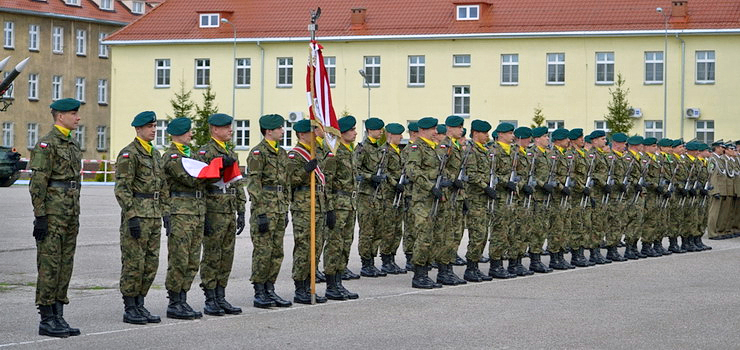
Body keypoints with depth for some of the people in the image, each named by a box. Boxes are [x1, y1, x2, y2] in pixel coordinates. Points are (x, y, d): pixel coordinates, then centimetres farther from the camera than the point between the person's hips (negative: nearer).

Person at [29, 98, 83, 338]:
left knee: (65, 265, 9)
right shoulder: (46, 144, -11)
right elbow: (37, 183, -15)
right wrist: (40, 217, -19)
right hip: (52, 214, -9)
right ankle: (46, 320, -2)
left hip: (70, 215, 9)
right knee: (49, 266, -5)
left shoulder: (72, 145, 17)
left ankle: (58, 316, 13)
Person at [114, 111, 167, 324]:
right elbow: (122, 189, -15)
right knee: (133, 264, -5)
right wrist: (132, 217, -20)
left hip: (154, 217, 8)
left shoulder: (155, 154, 17)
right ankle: (129, 309, 1)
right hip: (136, 214, -8)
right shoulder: (128, 154, -9)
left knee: (151, 264, 9)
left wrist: (165, 213, 15)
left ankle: (140, 305, 16)